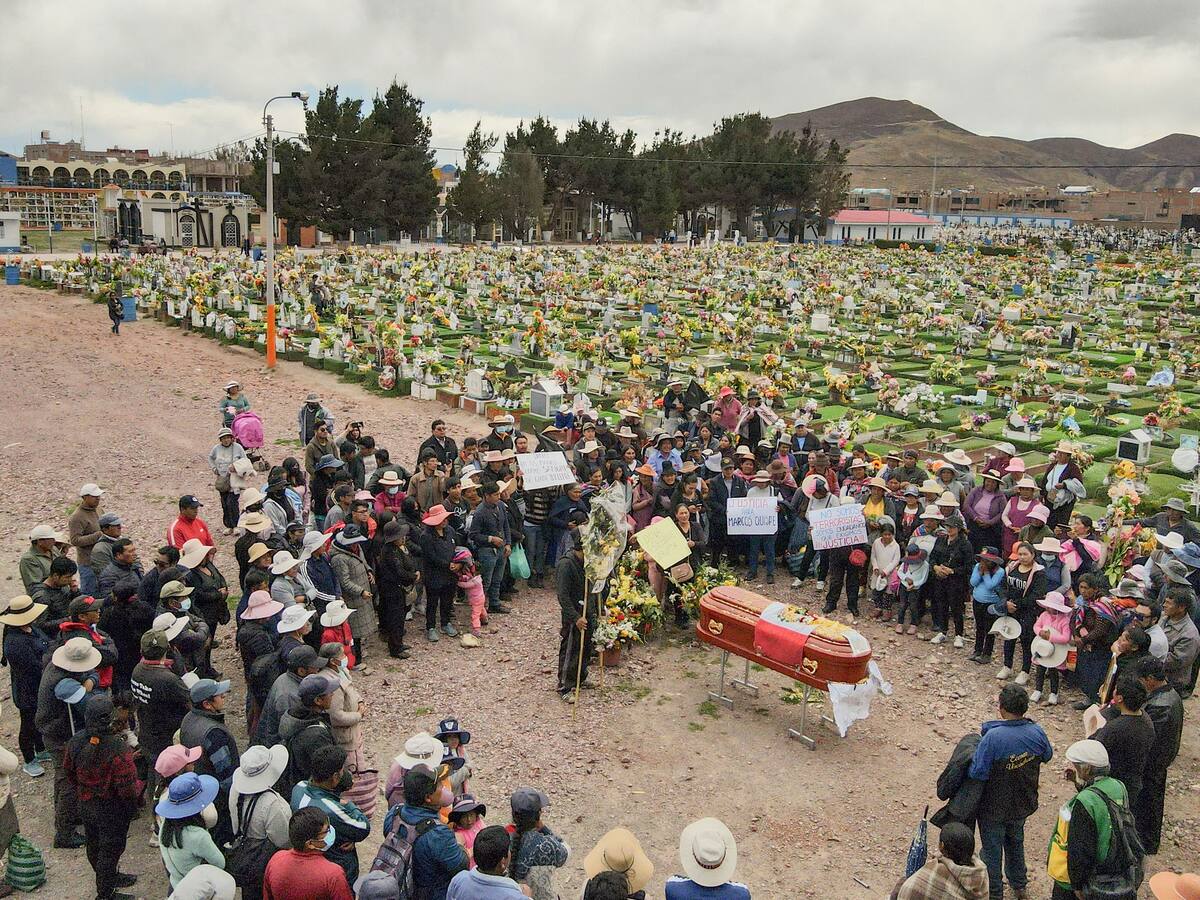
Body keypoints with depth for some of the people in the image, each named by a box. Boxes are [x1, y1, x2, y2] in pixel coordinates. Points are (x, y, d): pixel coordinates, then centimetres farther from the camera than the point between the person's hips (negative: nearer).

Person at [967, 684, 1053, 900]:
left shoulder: (993, 737, -33)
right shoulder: (1036, 732, -16)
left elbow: (977, 773, -29)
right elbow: (1047, 756, 5)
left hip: (993, 807, -5)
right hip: (1023, 804, 5)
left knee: (992, 849, 17)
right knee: (1016, 842, 29)